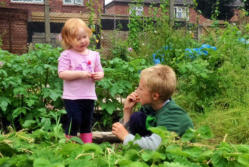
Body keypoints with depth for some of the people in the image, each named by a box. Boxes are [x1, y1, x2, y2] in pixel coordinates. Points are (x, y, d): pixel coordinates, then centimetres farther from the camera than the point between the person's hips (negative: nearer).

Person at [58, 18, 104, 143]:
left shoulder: (94, 55, 8)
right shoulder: (66, 55, -7)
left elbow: (100, 71, 15)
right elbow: (62, 74, -15)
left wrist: (99, 75, -10)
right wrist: (80, 74, -23)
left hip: (89, 96, 5)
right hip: (72, 96, -5)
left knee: (87, 122, 13)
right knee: (74, 120, -8)